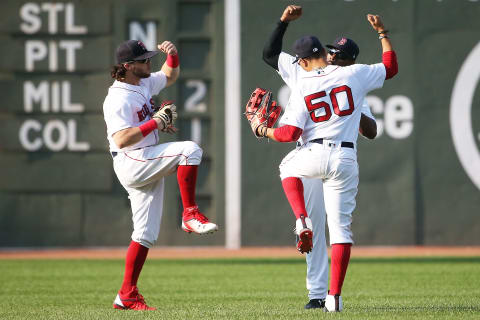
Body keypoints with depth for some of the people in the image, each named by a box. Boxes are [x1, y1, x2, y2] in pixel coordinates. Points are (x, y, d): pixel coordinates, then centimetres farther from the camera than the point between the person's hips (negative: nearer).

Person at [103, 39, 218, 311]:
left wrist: (173, 56, 10)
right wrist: (155, 123, -23)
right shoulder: (119, 98, -16)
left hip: (147, 165, 9)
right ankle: (190, 214, -21)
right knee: (189, 149, -25)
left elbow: (170, 76, 31)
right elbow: (121, 139, -26)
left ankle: (127, 295, 9)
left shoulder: (144, 84, 12)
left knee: (146, 234, 7)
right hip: (131, 163, -9)